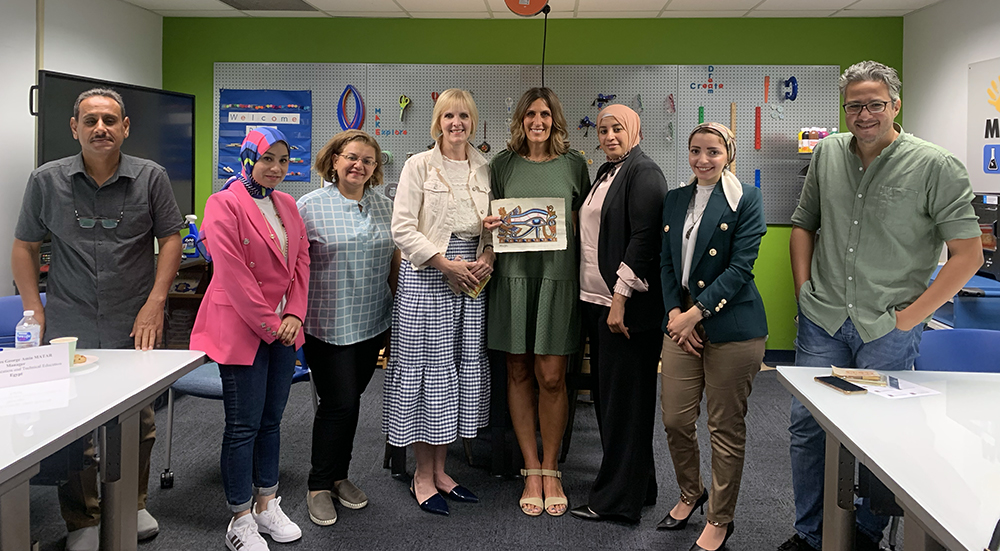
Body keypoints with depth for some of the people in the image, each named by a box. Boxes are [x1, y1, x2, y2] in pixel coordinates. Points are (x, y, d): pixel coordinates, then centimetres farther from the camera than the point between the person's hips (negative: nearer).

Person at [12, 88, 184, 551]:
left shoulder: (151, 178, 0)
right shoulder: (47, 180, 1)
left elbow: (170, 239, 3)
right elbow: (24, 247, 8)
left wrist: (155, 302, -5)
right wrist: (34, 309, 1)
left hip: (135, 326, 1)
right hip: (70, 326, 0)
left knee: (139, 423, 12)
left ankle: (133, 504, 34)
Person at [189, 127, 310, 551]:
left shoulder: (286, 205, 11)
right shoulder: (225, 205, -12)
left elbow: (301, 261, 11)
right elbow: (233, 274, -17)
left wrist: (294, 315, -2)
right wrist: (269, 324, -15)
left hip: (282, 328, 7)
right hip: (241, 329, -7)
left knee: (271, 419, 14)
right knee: (243, 426, 0)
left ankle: (267, 505, 27)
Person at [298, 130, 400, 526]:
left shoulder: (385, 207, 9)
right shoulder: (310, 206, -5)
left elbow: (395, 260, 15)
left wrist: (398, 310, 14)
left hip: (373, 323, 5)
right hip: (327, 324, -4)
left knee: (349, 400, 13)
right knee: (339, 402, -5)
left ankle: (338, 475, 28)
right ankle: (320, 486, 11)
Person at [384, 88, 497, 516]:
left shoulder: (483, 169, 11)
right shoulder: (419, 165, -3)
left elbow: (494, 226, 15)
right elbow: (403, 228, -9)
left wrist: (487, 260, -5)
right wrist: (448, 264, -15)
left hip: (471, 278, 5)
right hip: (426, 276, -5)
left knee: (463, 366, 7)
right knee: (429, 366, -1)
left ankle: (440, 470, 20)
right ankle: (423, 476, 12)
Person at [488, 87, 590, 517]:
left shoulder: (573, 164, 7)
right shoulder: (503, 164, 9)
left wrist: (586, 274, -3)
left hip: (558, 275, -1)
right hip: (513, 275, 1)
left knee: (551, 376, -4)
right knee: (519, 374, 4)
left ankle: (550, 469, 13)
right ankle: (531, 470, 15)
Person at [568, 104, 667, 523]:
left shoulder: (644, 173, -9)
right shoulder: (606, 173, 18)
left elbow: (643, 238, -18)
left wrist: (620, 298, -21)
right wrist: (595, 299, 17)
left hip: (626, 305, -9)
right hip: (596, 300, 10)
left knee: (622, 398, -2)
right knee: (606, 395, 14)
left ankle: (619, 498, 8)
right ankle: (635, 485, 26)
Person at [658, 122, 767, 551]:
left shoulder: (746, 200, -4)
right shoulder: (675, 200, 13)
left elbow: (741, 267, -11)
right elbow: (666, 262, 13)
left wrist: (696, 312, -16)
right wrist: (674, 311, -3)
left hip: (731, 326, -5)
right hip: (681, 322, 5)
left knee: (726, 427, 4)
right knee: (674, 419, 7)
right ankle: (691, 493, 34)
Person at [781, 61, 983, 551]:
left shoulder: (935, 167, -9)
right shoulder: (827, 154, 5)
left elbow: (968, 254, -10)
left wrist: (910, 316, -12)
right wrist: (805, 292, 7)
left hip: (888, 330, -4)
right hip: (822, 322, 4)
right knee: (806, 425, 9)